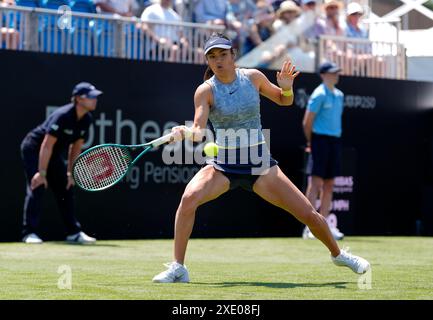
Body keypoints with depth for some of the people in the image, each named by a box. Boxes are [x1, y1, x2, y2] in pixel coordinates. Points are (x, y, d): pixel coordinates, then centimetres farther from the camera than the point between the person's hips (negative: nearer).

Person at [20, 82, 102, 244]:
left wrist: (70, 172, 2)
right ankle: (29, 233, -12)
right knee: (37, 187, -15)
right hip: (34, 148, -8)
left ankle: (74, 232, 8)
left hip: (55, 154, 8)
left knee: (66, 189, 5)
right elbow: (47, 145, -31)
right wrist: (42, 173, -31)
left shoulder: (86, 119, -7)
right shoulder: (63, 116, -31)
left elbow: (76, 146, 3)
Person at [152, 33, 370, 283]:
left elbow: (284, 101, 12)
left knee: (309, 214, -1)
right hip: (222, 164, -1)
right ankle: (178, 268, -19)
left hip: (259, 164, 1)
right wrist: (185, 132, -40)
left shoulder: (252, 77, -3)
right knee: (189, 198, -30)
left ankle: (338, 254, 29)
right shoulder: (206, 90, -9)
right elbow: (198, 131, -18)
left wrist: (287, 87, -10)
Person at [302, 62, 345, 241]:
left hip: (335, 141, 8)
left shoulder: (339, 95, 15)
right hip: (321, 140, -8)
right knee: (315, 182, -10)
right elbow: (307, 122, -8)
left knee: (329, 185, 7)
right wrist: (311, 142, -1)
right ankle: (309, 227, -11)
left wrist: (336, 139, 15)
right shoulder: (319, 95, -8)